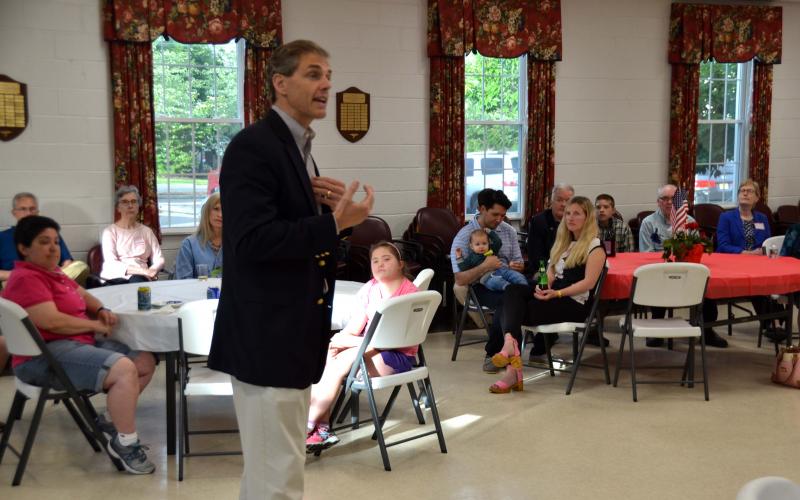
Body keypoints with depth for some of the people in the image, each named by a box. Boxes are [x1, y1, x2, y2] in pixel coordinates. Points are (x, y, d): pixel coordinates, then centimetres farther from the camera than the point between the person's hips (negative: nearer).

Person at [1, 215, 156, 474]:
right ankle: (125, 443, -17)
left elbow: (84, 295, 29)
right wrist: (95, 325, -10)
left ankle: (111, 422, 12)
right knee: (124, 369, -30)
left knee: (146, 361, 6)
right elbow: (52, 321, -25)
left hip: (78, 343, 11)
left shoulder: (52, 273, 18)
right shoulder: (26, 279, -14)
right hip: (46, 357, -11)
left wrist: (102, 311, 5)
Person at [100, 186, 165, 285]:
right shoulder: (110, 231, 6)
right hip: (116, 278, -3)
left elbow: (159, 259, 10)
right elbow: (111, 264, -8)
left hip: (141, 277, 3)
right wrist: (140, 270, -21)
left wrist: (151, 271, -15)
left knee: (137, 280, -34)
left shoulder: (147, 231, 17)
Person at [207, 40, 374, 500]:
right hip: (267, 334, -10)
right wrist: (335, 223, -24)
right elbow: (253, 240, -24)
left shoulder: (300, 149, 15)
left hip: (293, 333, 10)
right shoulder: (253, 146, -15)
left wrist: (331, 209, 0)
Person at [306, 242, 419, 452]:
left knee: (339, 363, -27)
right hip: (369, 346, 7)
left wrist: (346, 340, -22)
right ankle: (322, 427, -22)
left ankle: (307, 426, -17)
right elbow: (354, 326, 4)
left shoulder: (409, 293, -13)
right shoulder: (370, 288, 8)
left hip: (398, 356, -7)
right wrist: (338, 340, -19)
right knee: (324, 357, -20)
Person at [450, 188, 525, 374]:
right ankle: (492, 354, -16)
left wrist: (517, 266, -5)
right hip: (482, 287, -4)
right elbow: (460, 280, -7)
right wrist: (484, 267, -22)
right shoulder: (464, 237, -1)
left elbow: (519, 263, 20)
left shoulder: (508, 231, 14)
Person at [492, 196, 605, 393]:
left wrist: (557, 293, -22)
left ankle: (513, 371, -21)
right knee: (513, 291, -21)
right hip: (554, 294, 7)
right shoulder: (563, 242, 21)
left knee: (520, 310, -22)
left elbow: (588, 283, -14)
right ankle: (510, 342, -42)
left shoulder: (595, 246, -4)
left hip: (576, 304, -7)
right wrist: (545, 285, -3)